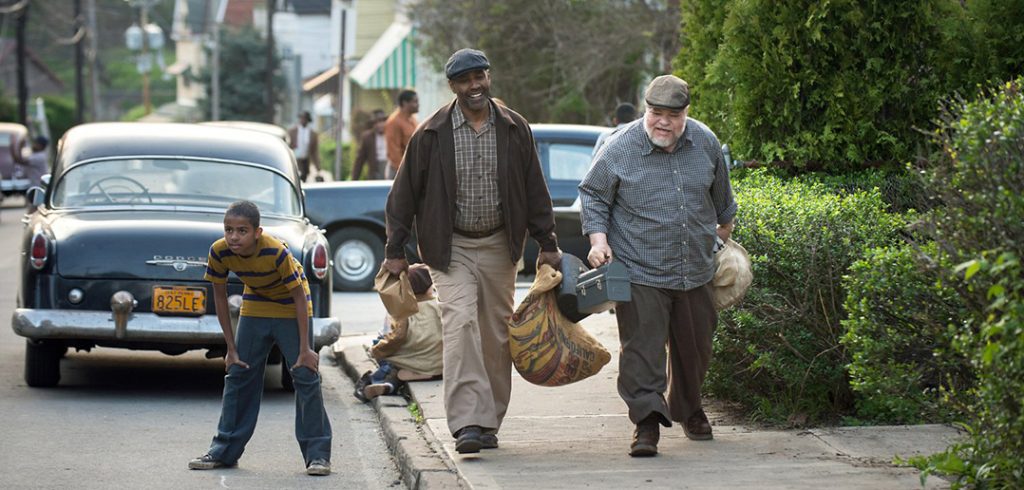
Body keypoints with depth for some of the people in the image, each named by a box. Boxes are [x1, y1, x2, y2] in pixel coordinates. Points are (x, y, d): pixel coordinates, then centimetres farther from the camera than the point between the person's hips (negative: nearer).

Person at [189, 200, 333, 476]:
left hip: (291, 309, -4)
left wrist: (305, 349, -21)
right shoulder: (219, 252, -22)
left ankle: (317, 454, -4)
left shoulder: (276, 252, -34)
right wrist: (231, 348, -6)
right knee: (239, 374, 5)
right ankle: (224, 451, 13)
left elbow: (300, 297, -23)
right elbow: (220, 296, -8)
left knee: (306, 376, -9)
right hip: (255, 306, 4)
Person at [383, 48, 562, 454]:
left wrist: (547, 244, 7)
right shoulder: (432, 134, -5)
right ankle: (468, 423, -24)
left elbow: (535, 190, 9)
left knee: (496, 333, 6)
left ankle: (489, 421, 17)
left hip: (498, 246, 3)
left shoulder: (514, 129, 3)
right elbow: (405, 193, 1)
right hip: (451, 247, -3)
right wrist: (395, 251, -1)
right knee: (460, 323, -18)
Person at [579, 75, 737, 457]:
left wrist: (724, 227, 33)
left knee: (695, 347, 16)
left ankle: (689, 410, 38)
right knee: (642, 347, -12)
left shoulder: (705, 143, 2)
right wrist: (598, 239, -10)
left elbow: (720, 193, 21)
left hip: (695, 270, 4)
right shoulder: (621, 149, -10)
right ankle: (647, 422, -11)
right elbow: (593, 195, 1)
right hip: (640, 272, -4)